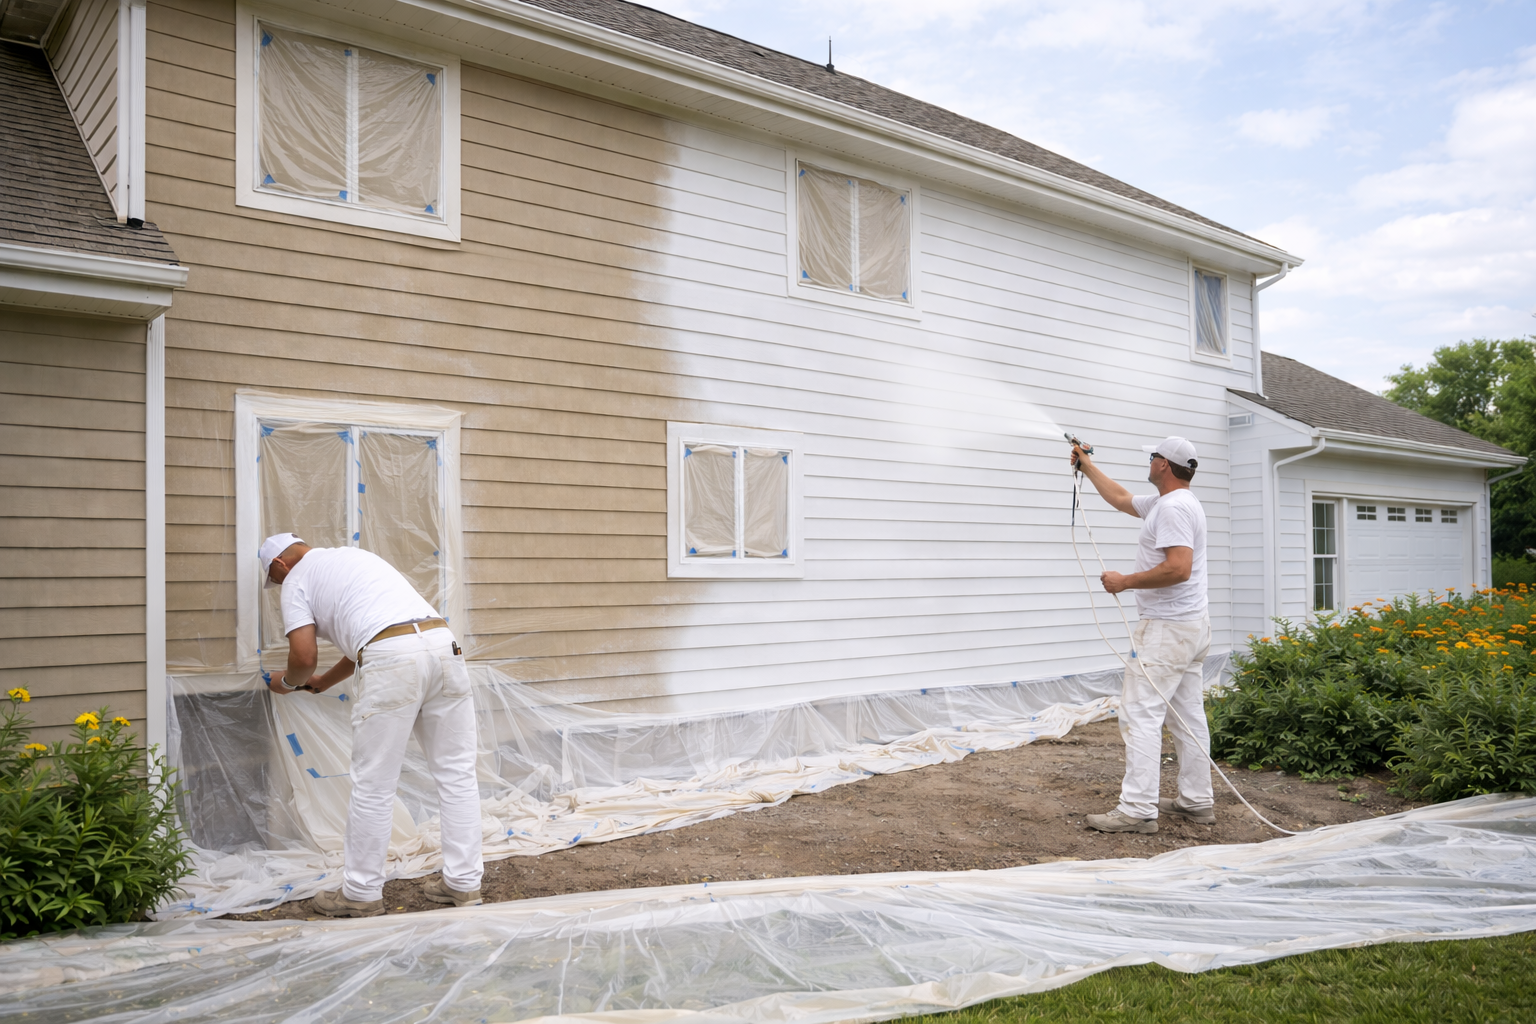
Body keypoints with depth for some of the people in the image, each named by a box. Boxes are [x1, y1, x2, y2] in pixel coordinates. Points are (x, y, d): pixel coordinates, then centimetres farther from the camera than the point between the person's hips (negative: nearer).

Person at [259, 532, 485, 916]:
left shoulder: (298, 579, 14)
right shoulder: (355, 555, 35)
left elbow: (305, 656, 3)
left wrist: (287, 682, 25)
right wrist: (324, 682, 50)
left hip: (392, 660, -7)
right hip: (443, 643, 7)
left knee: (373, 784, 5)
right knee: (456, 772, 11)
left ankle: (361, 893, 17)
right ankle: (463, 883, 19)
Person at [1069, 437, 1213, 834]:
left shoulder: (1173, 507, -18)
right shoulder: (1164, 503, 16)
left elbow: (1178, 568, -28)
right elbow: (1121, 498, 32)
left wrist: (1126, 581, -19)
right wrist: (1086, 466, 38)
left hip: (1167, 629, -11)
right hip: (1192, 626, 11)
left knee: (1141, 713, -10)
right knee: (1188, 715, 14)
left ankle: (1138, 809, -10)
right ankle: (1197, 800, 21)